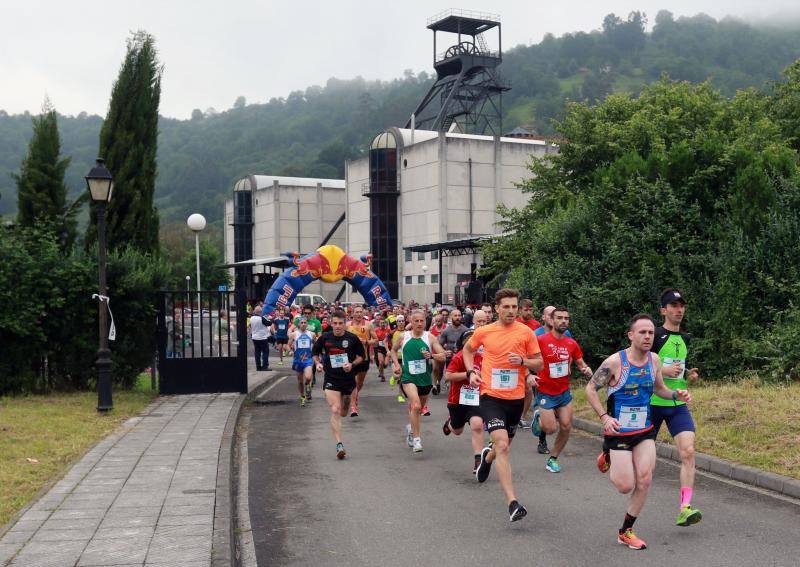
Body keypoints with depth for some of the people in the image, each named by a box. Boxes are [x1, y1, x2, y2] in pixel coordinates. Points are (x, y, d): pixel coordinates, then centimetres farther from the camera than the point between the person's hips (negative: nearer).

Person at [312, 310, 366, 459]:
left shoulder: (352, 338, -5)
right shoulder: (324, 338, -3)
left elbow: (361, 355, 6)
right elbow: (315, 352, 13)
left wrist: (352, 364, -11)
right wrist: (318, 363, -6)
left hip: (348, 379, 1)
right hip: (331, 379, -1)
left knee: (343, 413, 15)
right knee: (335, 411, -16)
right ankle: (339, 444, -15)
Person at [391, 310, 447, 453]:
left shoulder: (430, 337, -2)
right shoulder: (404, 337, 0)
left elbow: (443, 356, -5)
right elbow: (393, 350, 19)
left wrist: (432, 356, -24)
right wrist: (397, 364, 5)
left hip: (425, 378, 2)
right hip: (408, 378, -2)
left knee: (418, 408, 20)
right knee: (416, 405, -25)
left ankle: (411, 427, 50)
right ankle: (416, 439, -20)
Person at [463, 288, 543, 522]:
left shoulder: (526, 332, -1)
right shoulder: (483, 332, -1)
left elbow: (539, 363, 5)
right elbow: (468, 349, 19)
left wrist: (523, 361, -15)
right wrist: (471, 372, 4)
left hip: (516, 397, 3)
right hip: (491, 396, -3)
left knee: (503, 445, 20)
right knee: (502, 446, -18)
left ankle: (487, 456, 59)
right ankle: (512, 503, -19)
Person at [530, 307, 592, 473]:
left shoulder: (572, 344, 0)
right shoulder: (540, 340, -14)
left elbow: (580, 362, 13)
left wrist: (586, 369, -9)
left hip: (564, 392, 4)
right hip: (545, 392, -4)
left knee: (566, 427, 1)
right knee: (551, 429, -8)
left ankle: (553, 459, 20)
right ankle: (538, 417, 28)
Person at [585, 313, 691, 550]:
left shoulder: (654, 359, -1)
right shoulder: (615, 362, -17)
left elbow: (659, 388, 16)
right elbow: (590, 388, -7)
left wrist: (677, 394, -5)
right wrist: (604, 417, -17)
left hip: (645, 430, 5)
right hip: (619, 431, -5)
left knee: (644, 481, -6)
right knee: (626, 486, -3)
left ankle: (626, 531, 12)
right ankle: (609, 459, 33)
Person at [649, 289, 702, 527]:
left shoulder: (684, 338, 12)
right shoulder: (655, 335, -9)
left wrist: (688, 374, 7)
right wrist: (662, 370, -22)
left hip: (678, 404, 5)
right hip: (652, 403, -5)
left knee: (688, 452, -12)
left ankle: (684, 509, -15)